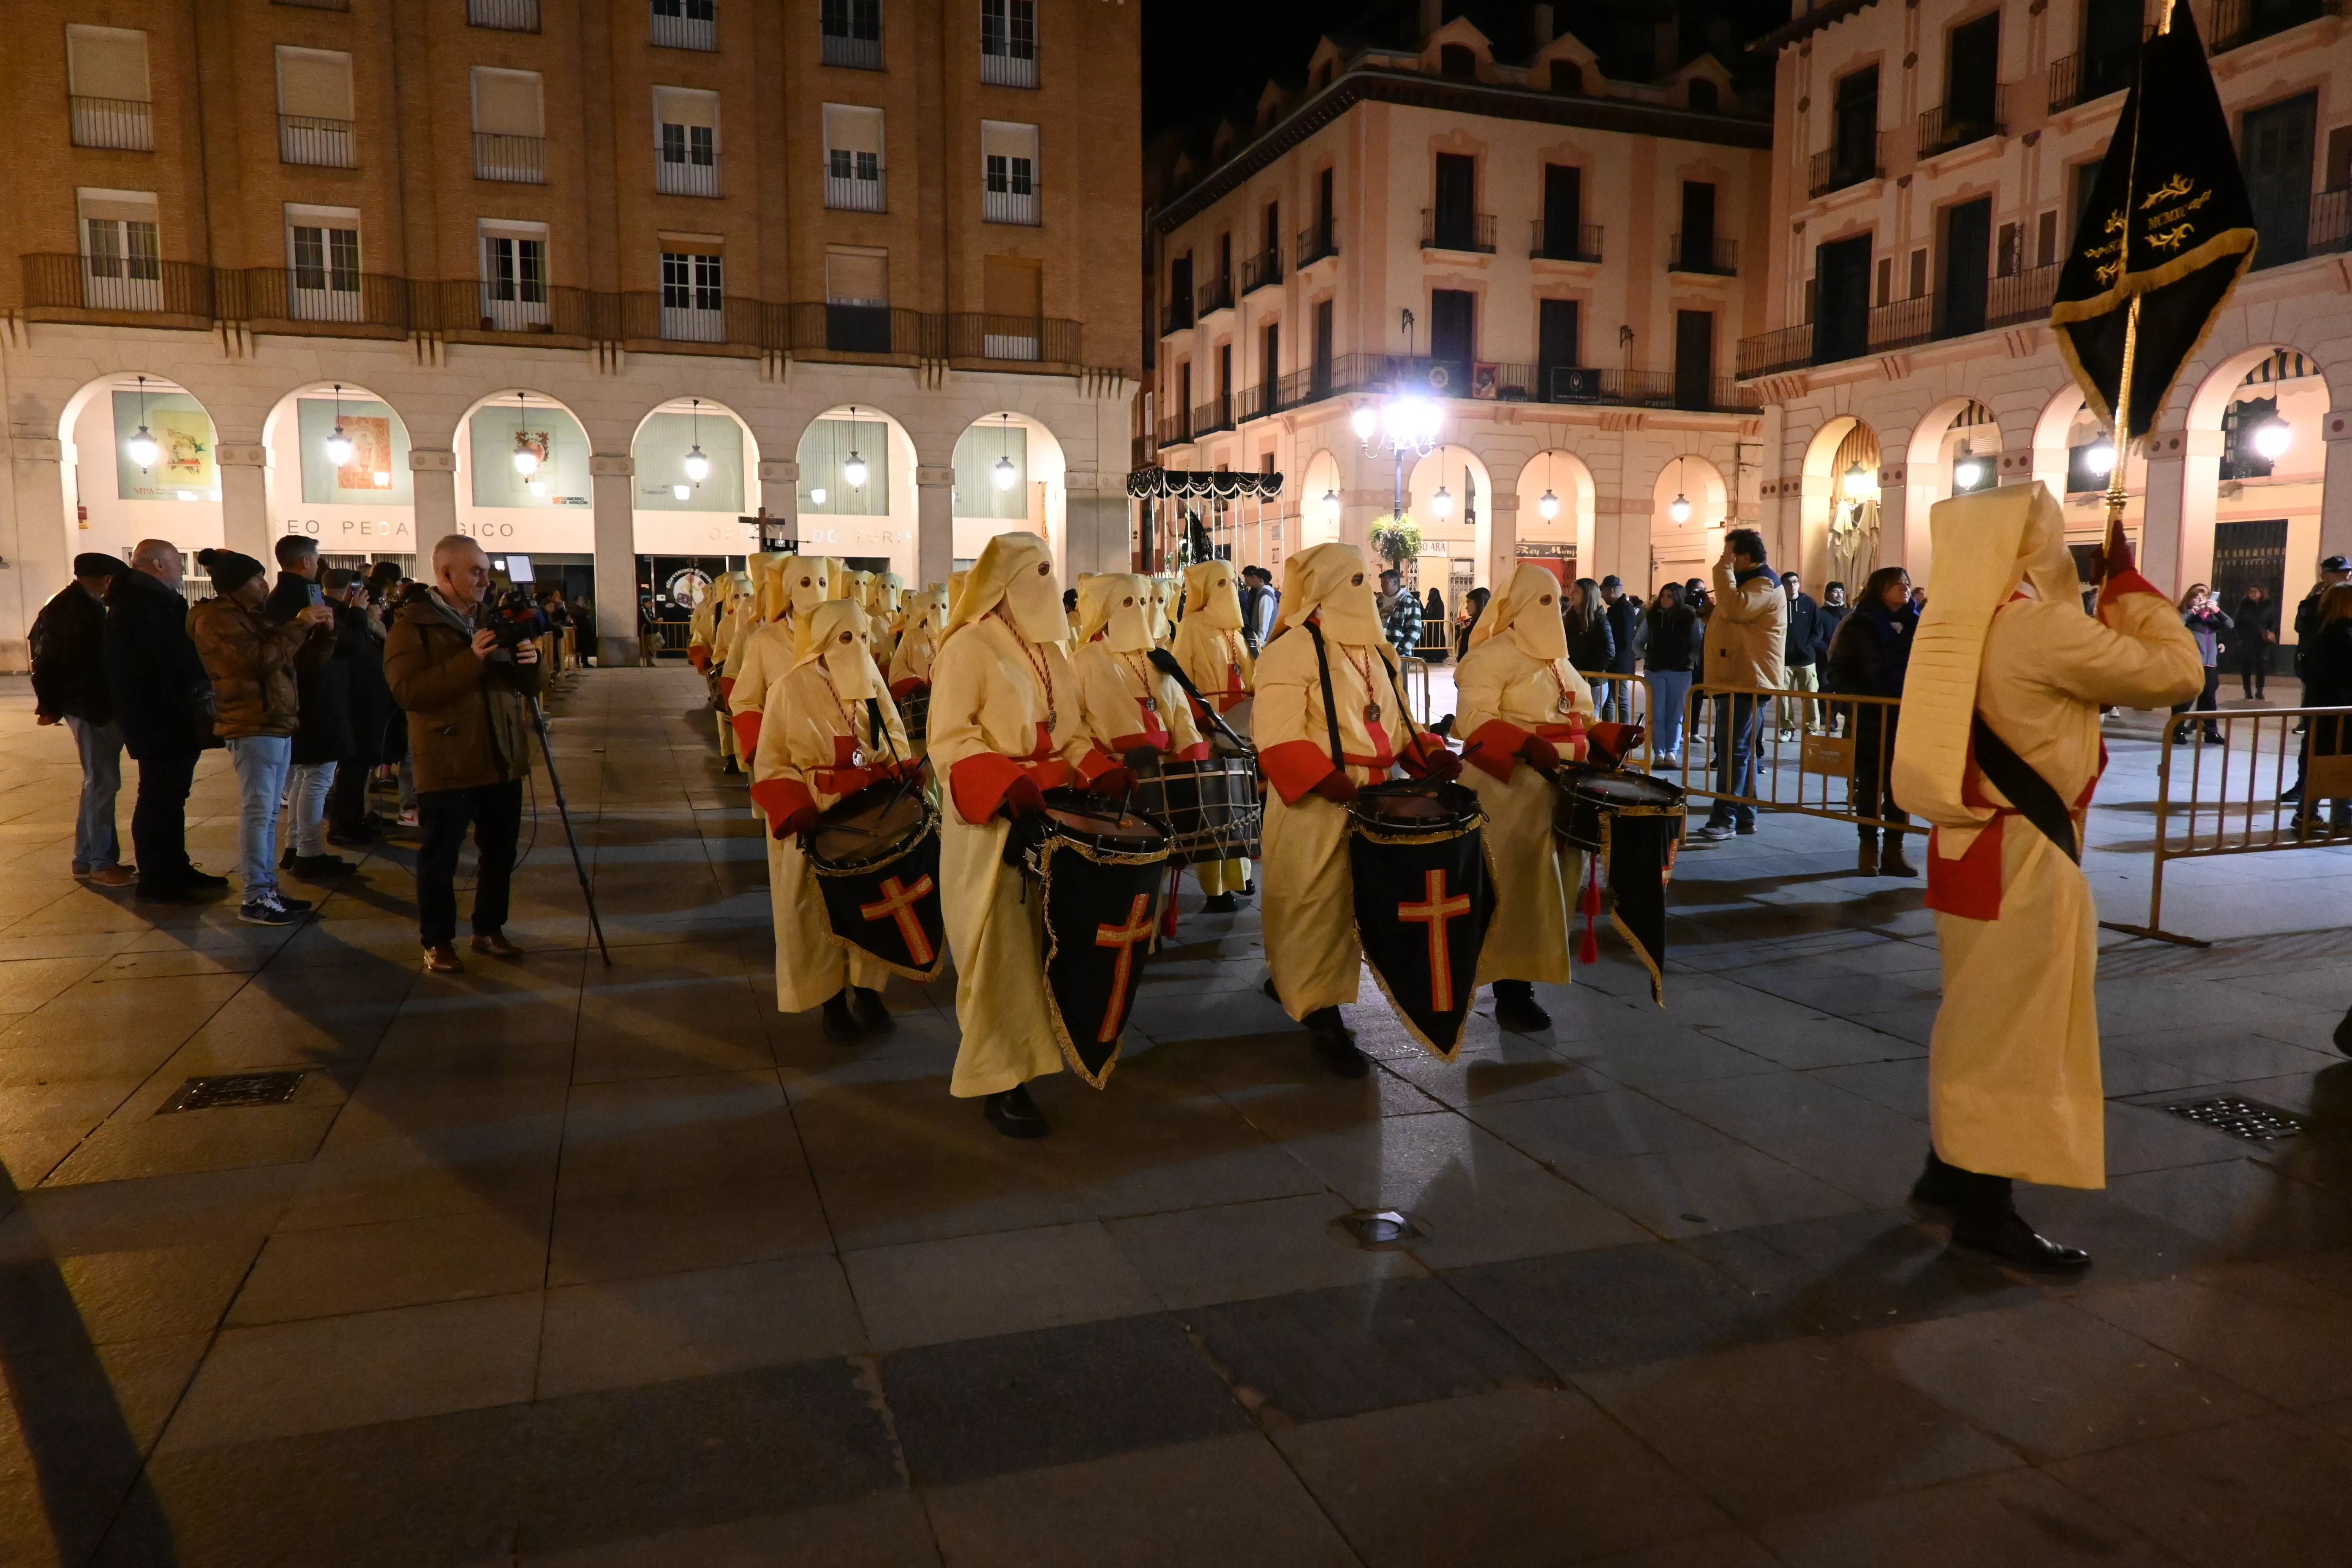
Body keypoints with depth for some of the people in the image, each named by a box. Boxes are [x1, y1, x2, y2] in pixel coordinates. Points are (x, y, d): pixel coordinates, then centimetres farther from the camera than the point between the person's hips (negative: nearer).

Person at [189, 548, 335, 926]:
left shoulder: (255, 616, 19)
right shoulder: (217, 620, -9)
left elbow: (301, 654, 21)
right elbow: (259, 660, -23)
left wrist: (323, 631, 1)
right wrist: (299, 625, -19)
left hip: (277, 724, 9)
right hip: (252, 727, -9)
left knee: (268, 813, 10)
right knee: (258, 812, -10)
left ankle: (269, 890, 14)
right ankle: (256, 900, -9)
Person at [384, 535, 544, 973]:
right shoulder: (412, 624, -6)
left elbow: (523, 685, 15)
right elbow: (407, 691, -20)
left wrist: (529, 662, -8)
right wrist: (469, 660, -27)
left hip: (502, 760, 6)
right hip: (447, 765, -6)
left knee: (500, 852, 11)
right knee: (440, 858, 2)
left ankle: (489, 930, 25)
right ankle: (437, 941, 14)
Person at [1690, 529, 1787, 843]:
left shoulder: (1763, 585, -13)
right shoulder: (1747, 581, 21)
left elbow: (1734, 608, -31)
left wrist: (1724, 570, -21)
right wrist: (1711, 615, 11)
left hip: (1747, 681, -11)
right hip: (1737, 680, 11)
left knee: (1734, 751, -13)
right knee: (1741, 750, 11)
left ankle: (1724, 820, -15)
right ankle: (1745, 816, 16)